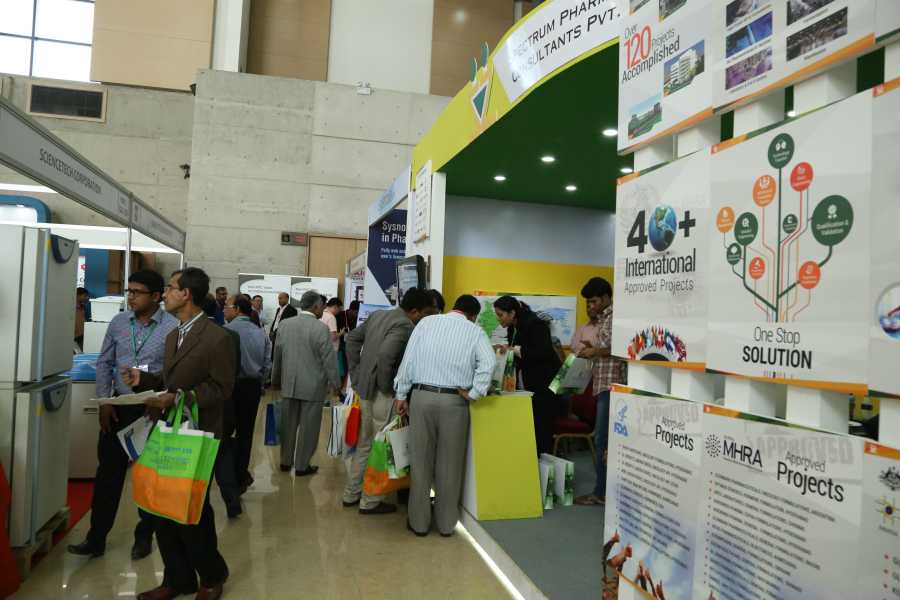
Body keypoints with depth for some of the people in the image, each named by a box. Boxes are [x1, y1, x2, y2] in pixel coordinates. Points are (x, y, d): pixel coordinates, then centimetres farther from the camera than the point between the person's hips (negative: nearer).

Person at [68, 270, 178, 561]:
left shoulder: (173, 327, -12)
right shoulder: (118, 322, 2)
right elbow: (104, 364, 8)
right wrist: (104, 403, 1)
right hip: (119, 406, 3)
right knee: (108, 472, 9)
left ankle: (144, 536, 27)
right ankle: (96, 537, 23)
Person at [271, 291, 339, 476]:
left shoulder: (285, 325, 2)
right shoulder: (320, 328, -15)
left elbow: (277, 355, 10)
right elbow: (329, 359, -13)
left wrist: (276, 380, 21)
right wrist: (335, 383, -1)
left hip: (289, 384, 5)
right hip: (313, 386, -5)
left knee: (288, 424, 16)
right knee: (308, 427, 5)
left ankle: (286, 461, 28)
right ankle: (302, 466, 13)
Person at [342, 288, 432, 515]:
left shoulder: (378, 315, 8)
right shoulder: (405, 326, -18)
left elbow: (352, 338, 14)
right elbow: (385, 355, -32)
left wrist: (356, 373, 14)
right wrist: (387, 387, -17)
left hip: (364, 389, 9)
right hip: (382, 395, -8)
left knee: (364, 444, 20)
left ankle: (351, 494, 31)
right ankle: (370, 502, 17)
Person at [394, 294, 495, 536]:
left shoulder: (426, 322, 6)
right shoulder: (475, 331, 3)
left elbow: (409, 358, 2)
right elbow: (488, 363, -15)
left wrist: (401, 394, 7)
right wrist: (473, 393, -6)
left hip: (421, 396, 1)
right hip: (454, 401, -1)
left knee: (420, 461, 11)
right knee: (449, 464, 11)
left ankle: (419, 522, 20)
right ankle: (446, 523, 21)